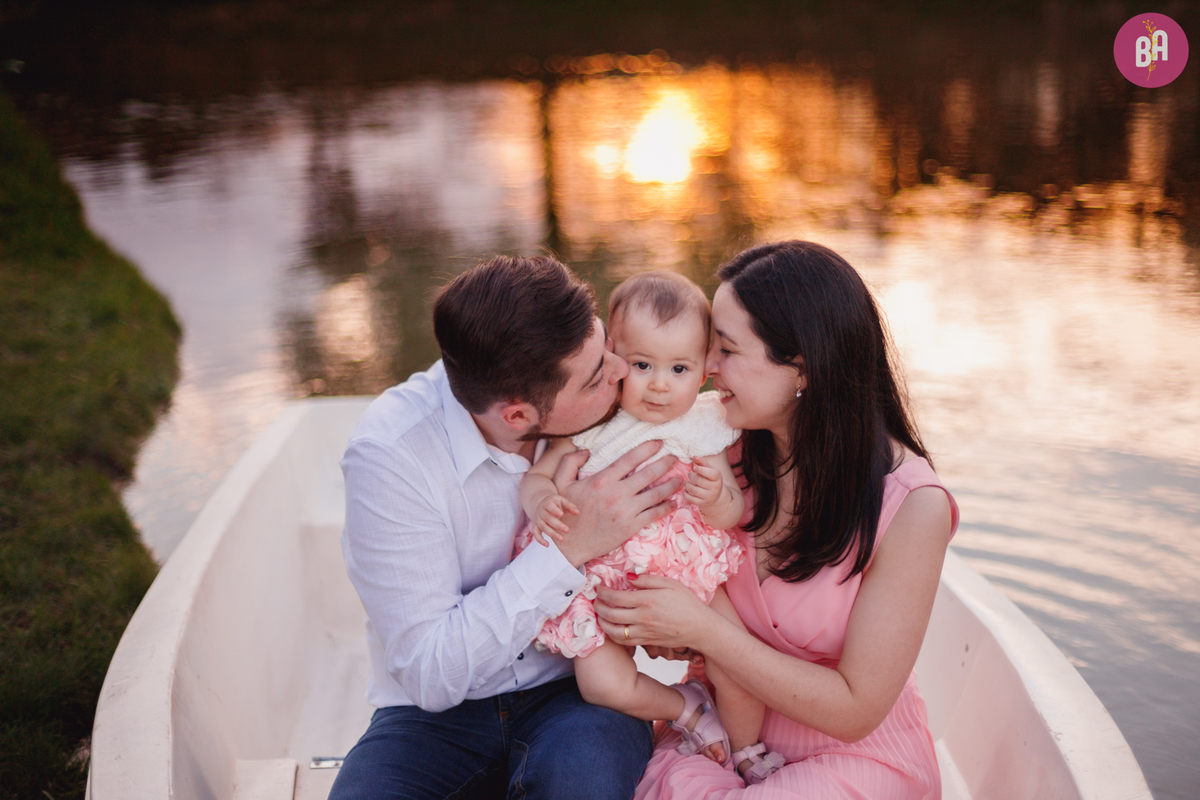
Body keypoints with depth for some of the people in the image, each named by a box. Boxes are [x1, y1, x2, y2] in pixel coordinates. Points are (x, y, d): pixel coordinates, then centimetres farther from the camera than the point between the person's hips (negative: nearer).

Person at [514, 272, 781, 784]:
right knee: (603, 685, -16)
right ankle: (684, 706, 15)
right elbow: (537, 476, -2)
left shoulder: (704, 426, -5)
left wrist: (716, 499, -28)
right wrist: (541, 502, -26)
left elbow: (735, 514, -4)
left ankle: (748, 755, 26)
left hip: (689, 571, 1)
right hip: (604, 579, 0)